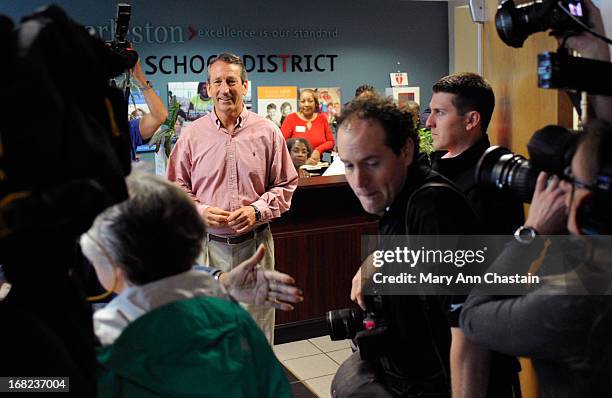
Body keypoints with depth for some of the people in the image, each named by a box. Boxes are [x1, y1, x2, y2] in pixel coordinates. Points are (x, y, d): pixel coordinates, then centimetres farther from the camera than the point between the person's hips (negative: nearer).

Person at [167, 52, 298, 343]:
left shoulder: (267, 132, 2)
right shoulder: (192, 134, 3)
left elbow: (285, 185, 6)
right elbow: (176, 188, 7)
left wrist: (257, 211, -10)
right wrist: (200, 210, -12)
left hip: (255, 242, 0)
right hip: (208, 243, 0)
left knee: (259, 325, 8)